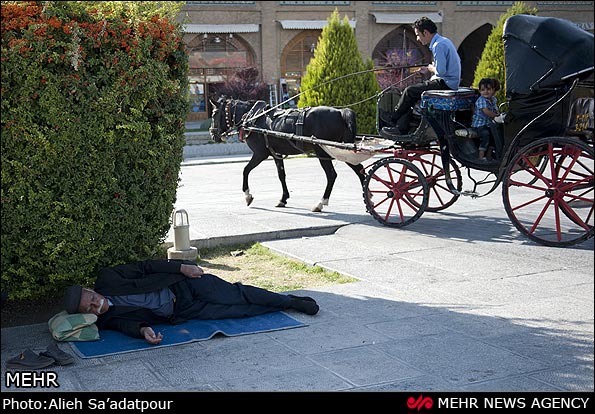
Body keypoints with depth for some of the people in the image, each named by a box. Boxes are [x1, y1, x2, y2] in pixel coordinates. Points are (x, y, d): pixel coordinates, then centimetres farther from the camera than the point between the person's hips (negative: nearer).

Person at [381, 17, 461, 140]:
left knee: (410, 91, -8)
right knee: (413, 96, 6)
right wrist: (432, 68, 13)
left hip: (445, 83, -10)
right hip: (451, 82, 10)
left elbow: (441, 71, -24)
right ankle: (401, 128, 1)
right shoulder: (444, 41, 15)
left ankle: (393, 120, 7)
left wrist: (431, 69, -3)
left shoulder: (438, 45, -18)